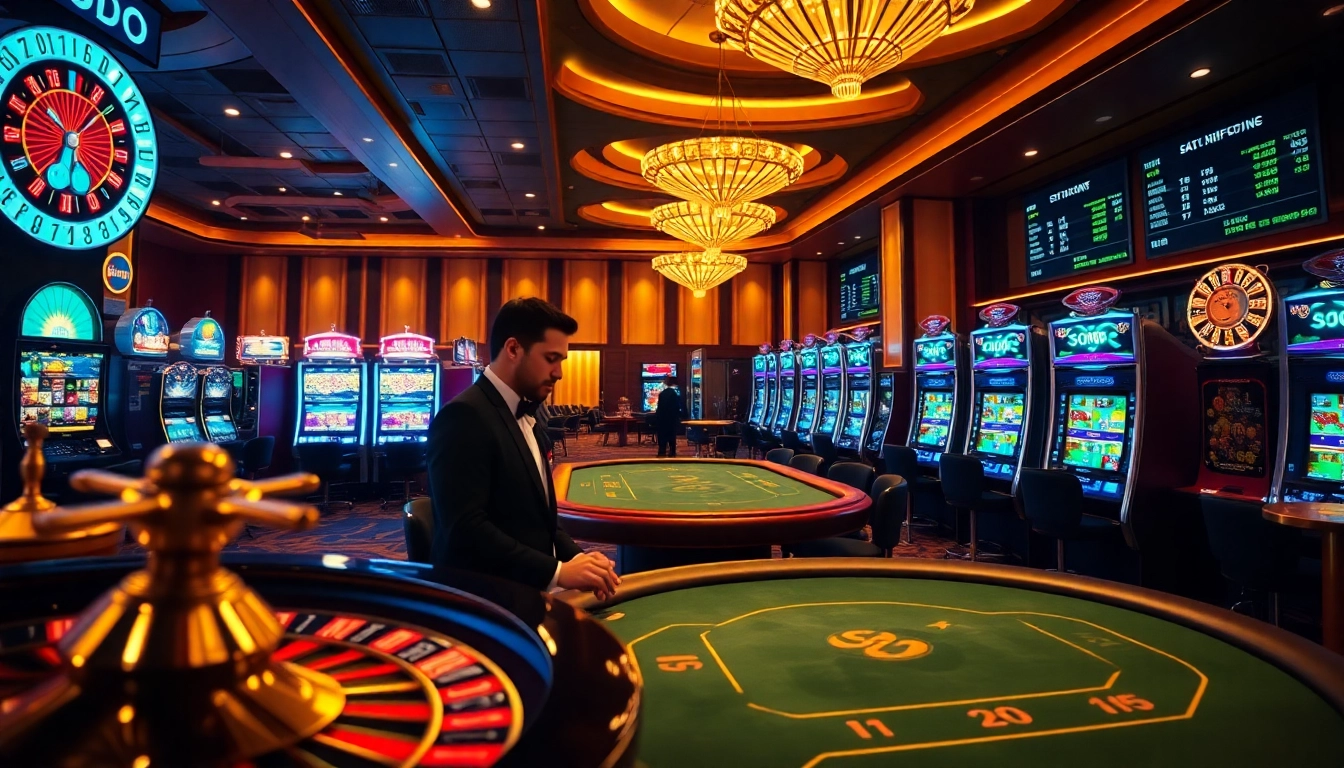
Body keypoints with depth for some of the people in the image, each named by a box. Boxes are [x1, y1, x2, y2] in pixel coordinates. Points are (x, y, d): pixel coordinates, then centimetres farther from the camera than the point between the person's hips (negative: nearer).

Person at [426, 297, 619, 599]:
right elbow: (466, 529, -24)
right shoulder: (465, 416, -16)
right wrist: (558, 572, -24)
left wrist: (575, 557, -2)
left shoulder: (525, 416, 13)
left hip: (532, 592, 8)